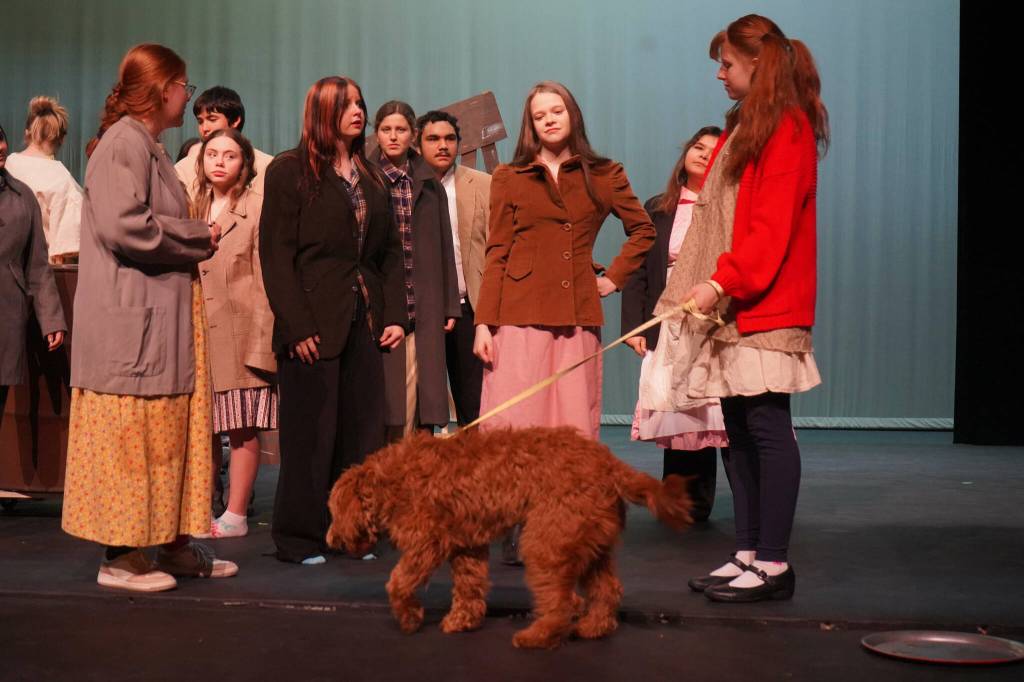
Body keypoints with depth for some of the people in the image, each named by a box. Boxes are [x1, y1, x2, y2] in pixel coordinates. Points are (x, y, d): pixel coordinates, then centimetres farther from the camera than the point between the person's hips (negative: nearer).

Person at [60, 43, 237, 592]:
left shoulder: (146, 146, 19)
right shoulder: (124, 142, -12)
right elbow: (123, 225, -23)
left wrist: (194, 238, 6)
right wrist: (199, 237, -12)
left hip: (164, 316, 10)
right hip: (132, 319, -10)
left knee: (170, 434, 11)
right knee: (130, 436, -3)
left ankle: (174, 543, 17)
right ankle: (121, 555, 4)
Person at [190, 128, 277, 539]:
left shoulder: (257, 207, -2)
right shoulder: (193, 208, 15)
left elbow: (266, 278, -6)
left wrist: (262, 339, -11)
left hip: (241, 332, -5)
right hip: (200, 332, 5)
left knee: (243, 428, -1)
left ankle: (235, 515, 4)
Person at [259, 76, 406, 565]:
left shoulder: (371, 178, 16)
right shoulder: (289, 171, -2)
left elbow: (391, 252, 16)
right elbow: (276, 254, -8)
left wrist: (395, 316, 3)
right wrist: (297, 326, -15)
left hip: (365, 322, 6)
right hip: (315, 324, -5)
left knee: (361, 431, 5)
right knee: (310, 433, -1)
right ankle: (299, 538, 8)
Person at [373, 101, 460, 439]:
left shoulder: (429, 185, 14)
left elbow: (444, 248, 14)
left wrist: (449, 306, 8)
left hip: (422, 309, 3)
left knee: (417, 401, -1)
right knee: (381, 396, -6)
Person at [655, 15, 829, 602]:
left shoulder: (787, 129, -9)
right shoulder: (747, 128, 20)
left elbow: (772, 226, -17)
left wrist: (723, 280, -22)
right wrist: (711, 286, 12)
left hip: (765, 310, -9)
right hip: (733, 308, 9)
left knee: (767, 428, -7)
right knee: (739, 431, 9)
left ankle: (774, 564, -3)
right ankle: (749, 554, 14)